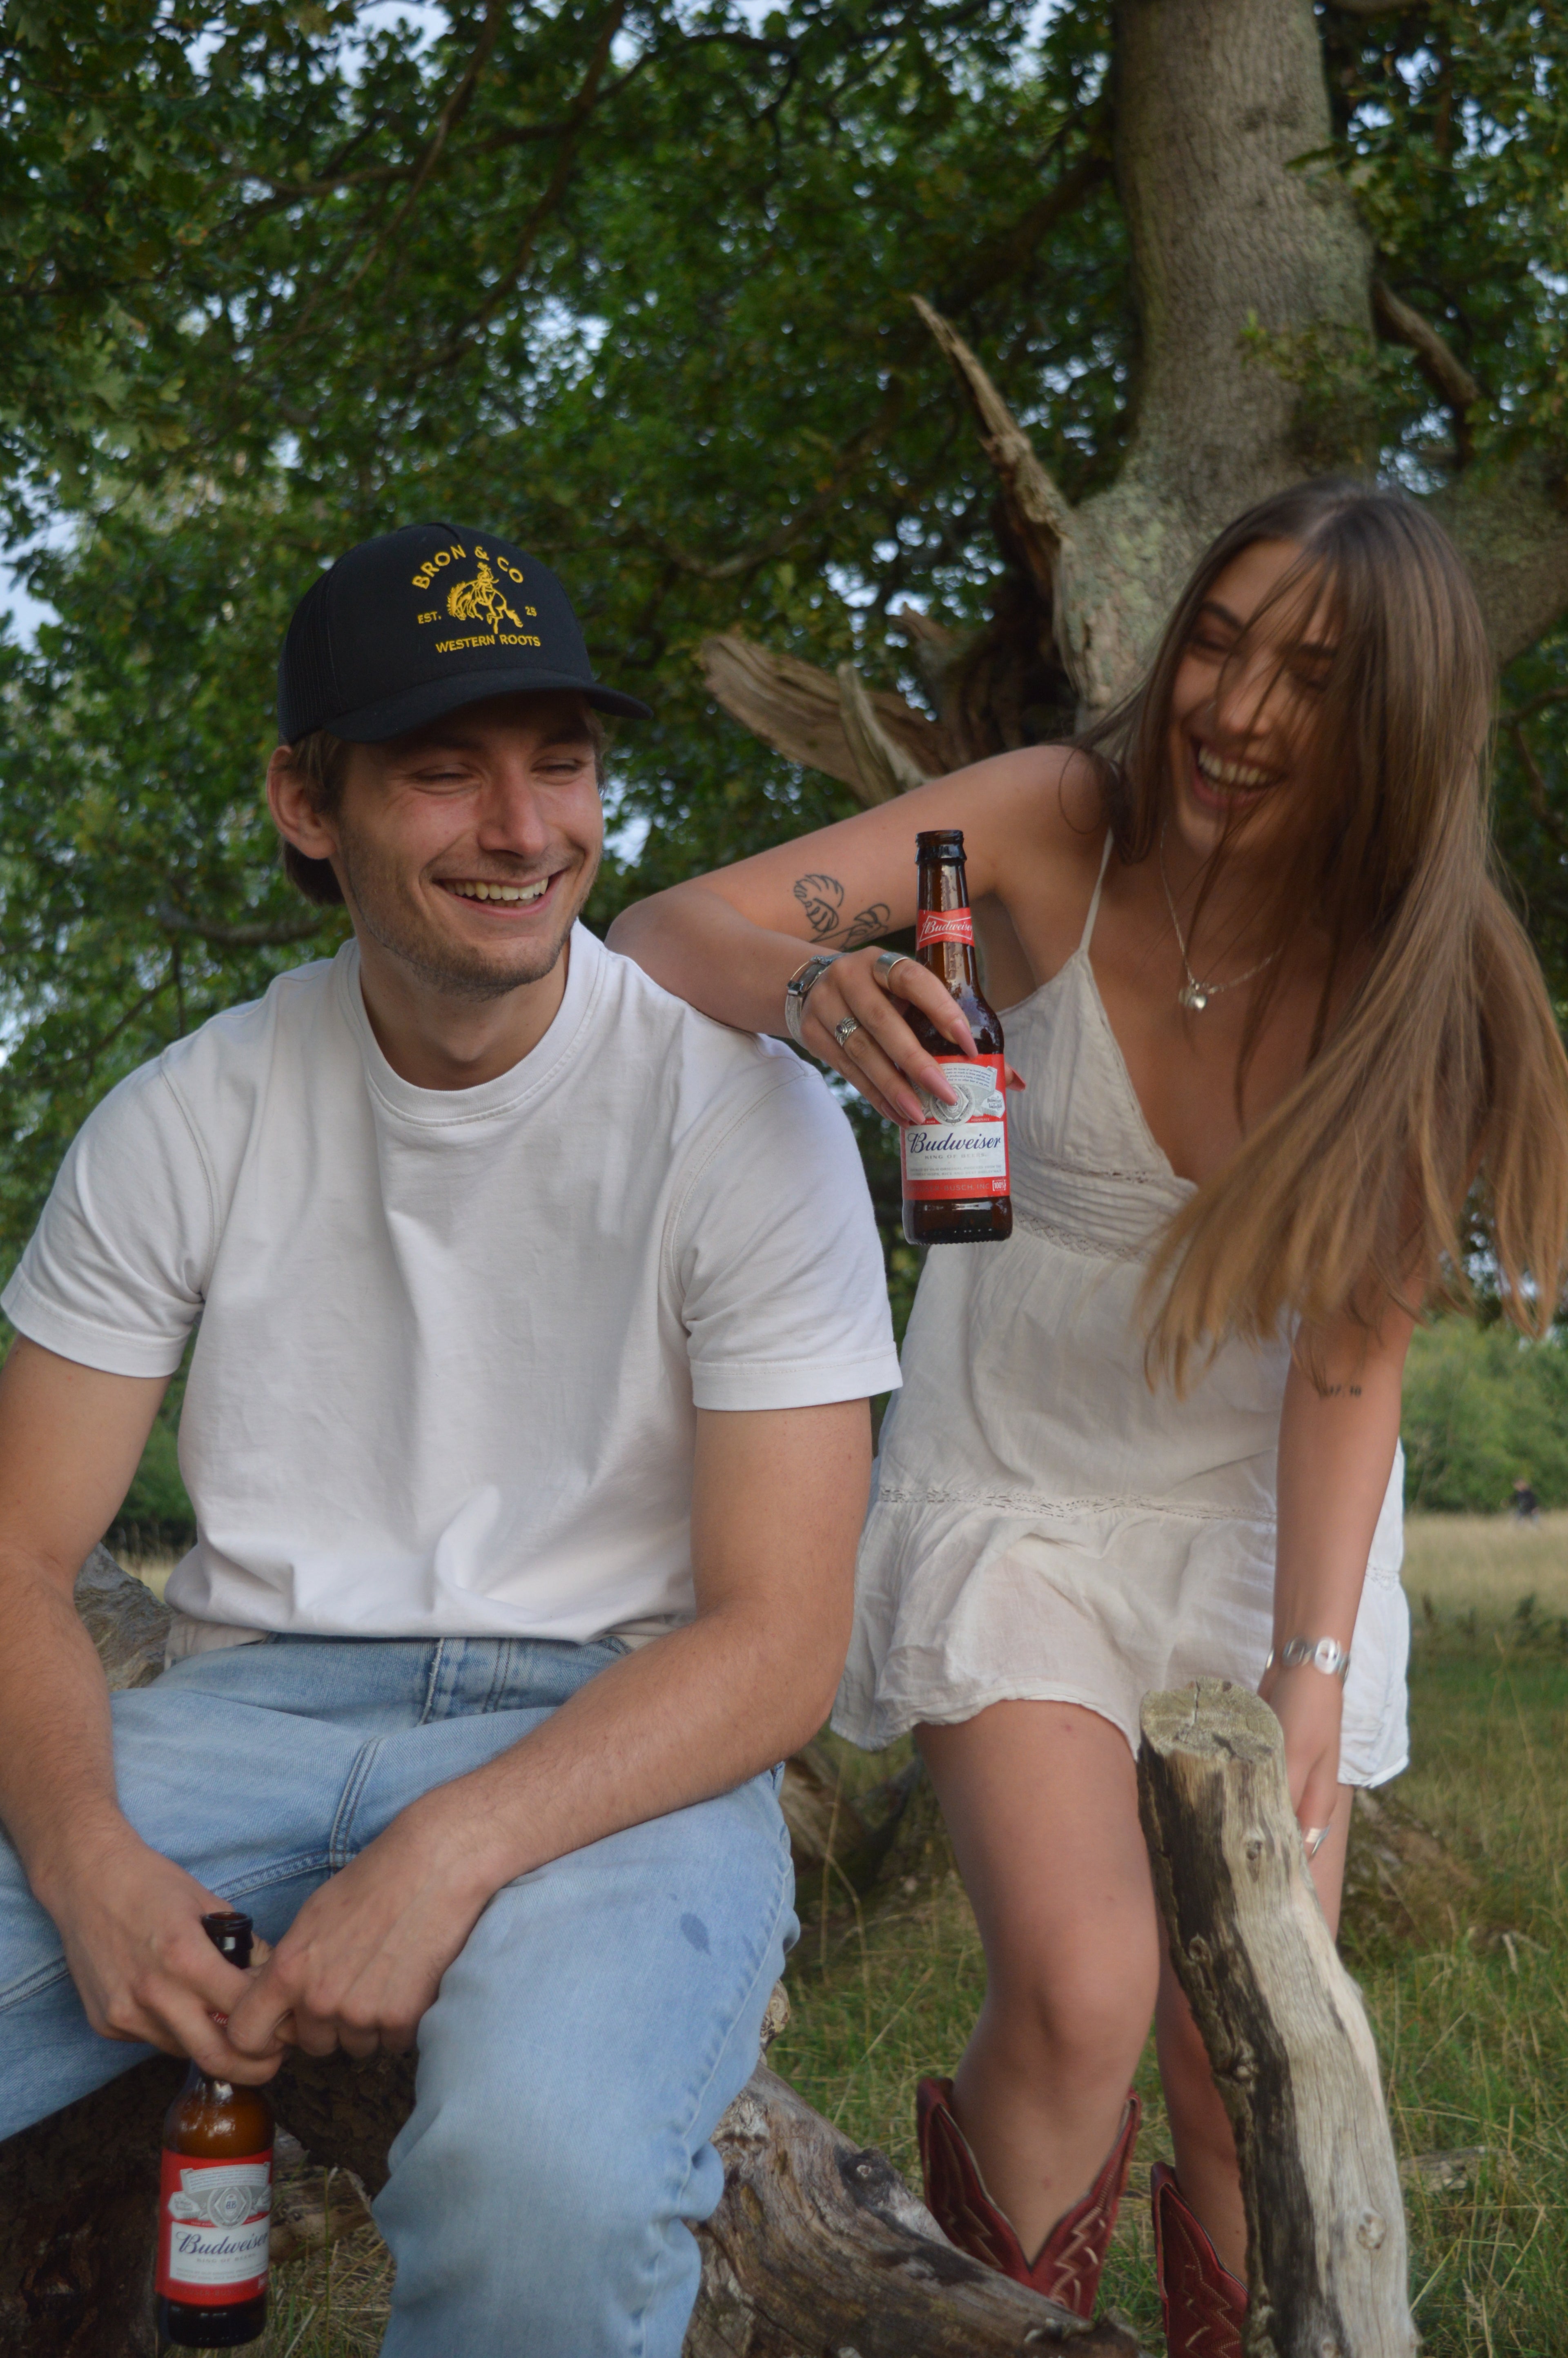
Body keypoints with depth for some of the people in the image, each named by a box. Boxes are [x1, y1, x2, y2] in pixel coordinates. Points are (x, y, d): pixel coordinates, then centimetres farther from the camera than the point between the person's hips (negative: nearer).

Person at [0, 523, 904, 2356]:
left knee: (551, 2175, -35)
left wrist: (448, 1856, -24)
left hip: (615, 1739, -2)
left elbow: (778, 1644, -8)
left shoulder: (742, 1121, -6)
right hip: (253, 1706, 3)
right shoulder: (187, 1123, 4)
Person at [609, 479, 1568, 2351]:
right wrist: (813, 984, -44)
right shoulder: (1059, 828, -17)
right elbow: (664, 932, -23)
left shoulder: (1418, 983, -15)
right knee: (1081, 1995, -17)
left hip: (1258, 1510, 1)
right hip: (1014, 1482, -1)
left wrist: (1315, 1672, -22)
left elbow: (1352, 1355, -15)